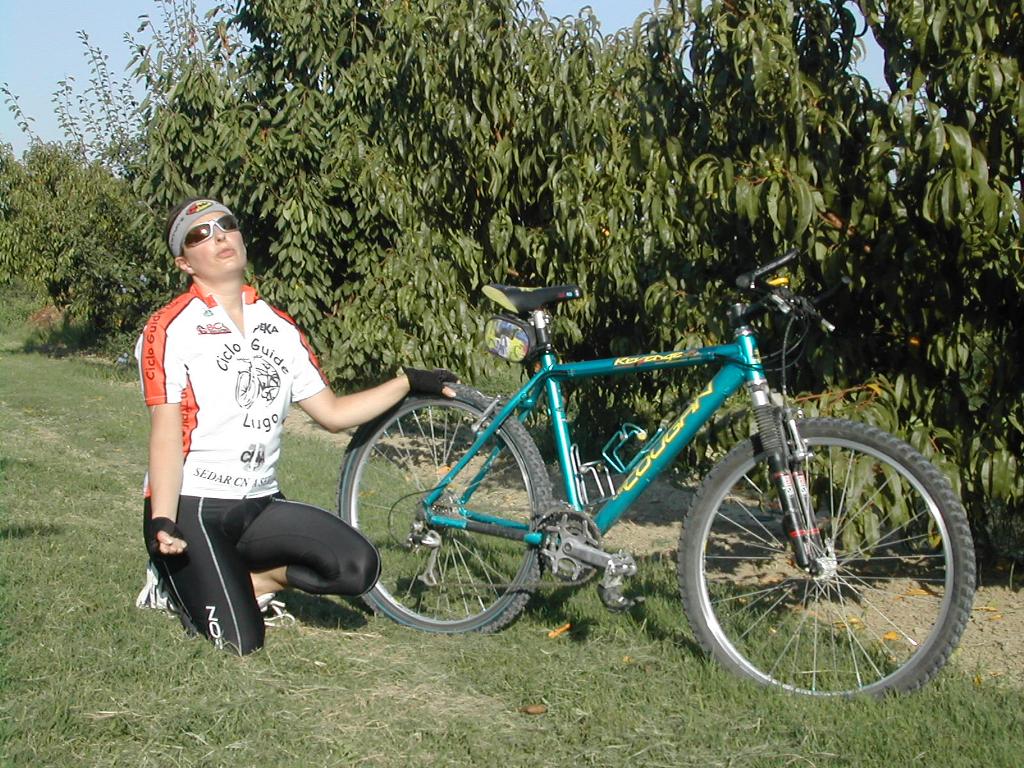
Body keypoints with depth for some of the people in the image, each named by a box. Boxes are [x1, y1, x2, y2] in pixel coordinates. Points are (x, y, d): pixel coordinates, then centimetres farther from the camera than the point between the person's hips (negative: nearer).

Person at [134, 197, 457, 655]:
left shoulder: (279, 328, 12)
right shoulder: (172, 329, -6)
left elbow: (332, 413, 14)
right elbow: (166, 432, -13)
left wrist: (408, 383, 10)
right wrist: (162, 522, -24)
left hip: (259, 505, 6)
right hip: (192, 506, -6)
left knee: (358, 567, -15)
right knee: (240, 644, -17)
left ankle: (242, 583, 4)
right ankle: (180, 583, 13)